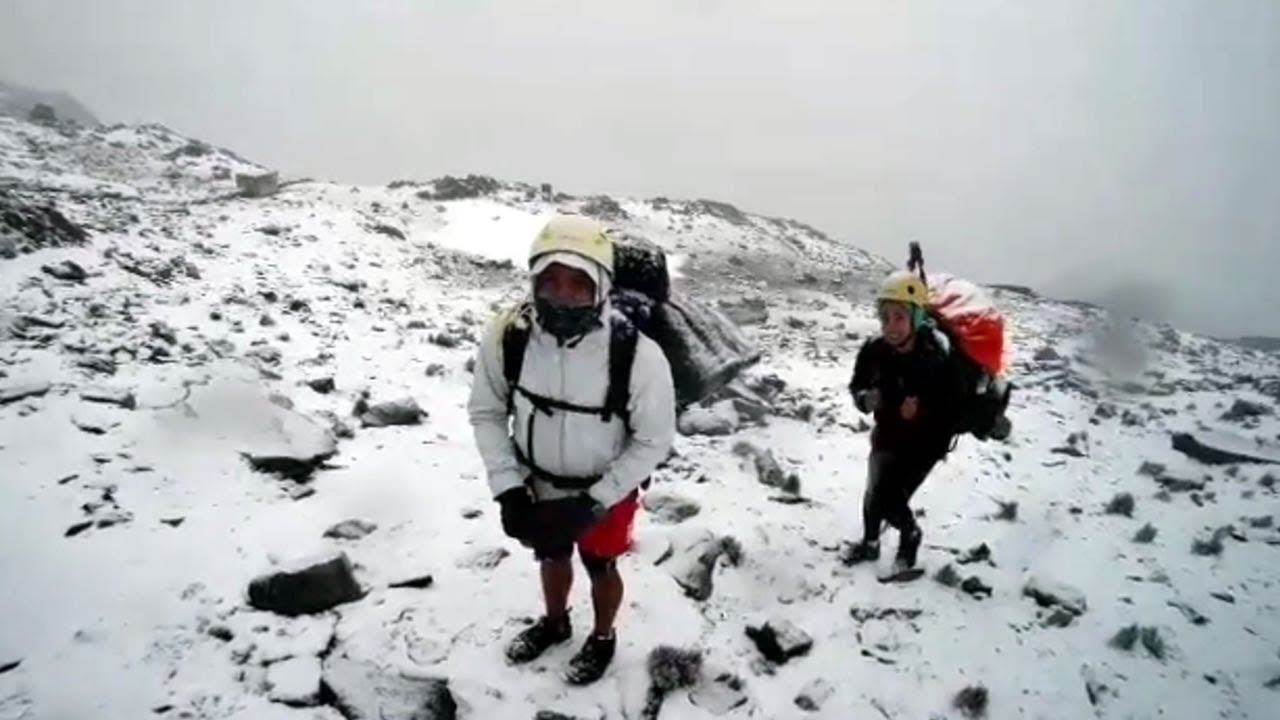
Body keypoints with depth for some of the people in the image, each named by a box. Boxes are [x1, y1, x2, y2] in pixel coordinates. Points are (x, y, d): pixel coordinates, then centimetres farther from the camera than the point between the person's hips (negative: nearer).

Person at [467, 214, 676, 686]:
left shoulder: (638, 357, -34)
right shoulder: (508, 336, -25)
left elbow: (654, 441, -19)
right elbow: (486, 412, -9)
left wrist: (592, 502, -22)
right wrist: (508, 489, -16)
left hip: (606, 492, -3)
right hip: (537, 487, 3)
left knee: (600, 569, 24)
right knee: (552, 557, 30)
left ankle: (603, 639, 55)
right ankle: (554, 623, 61)